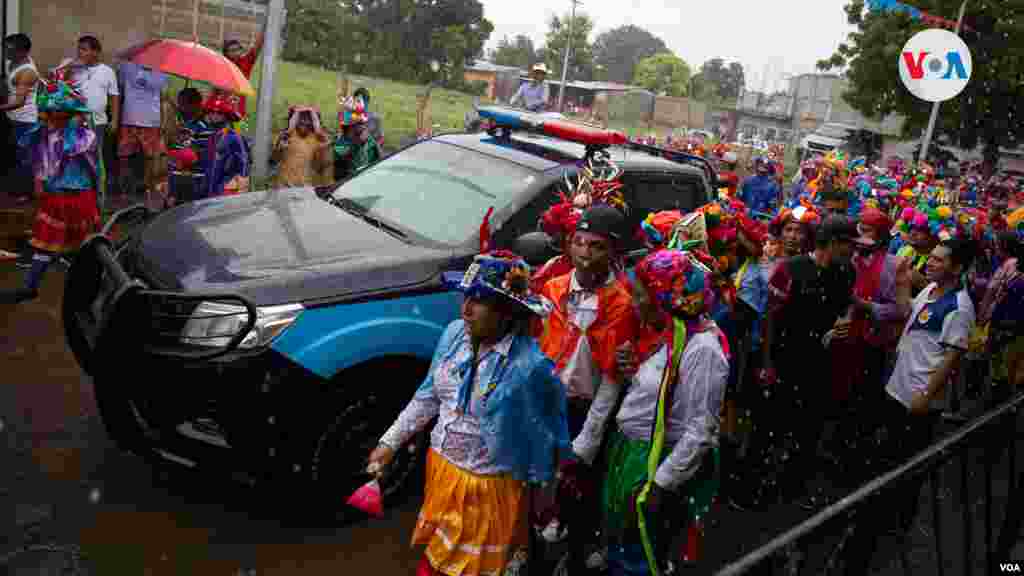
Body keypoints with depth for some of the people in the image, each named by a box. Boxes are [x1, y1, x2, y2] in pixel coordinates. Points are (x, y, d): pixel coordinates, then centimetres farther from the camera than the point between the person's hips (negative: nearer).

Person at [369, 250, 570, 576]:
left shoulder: (530, 365, -28)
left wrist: (539, 487, -2)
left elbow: (544, 435, -14)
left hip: (490, 488, -6)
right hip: (441, 470, 6)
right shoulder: (454, 334, -9)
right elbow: (429, 395, 5)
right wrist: (391, 442, 5)